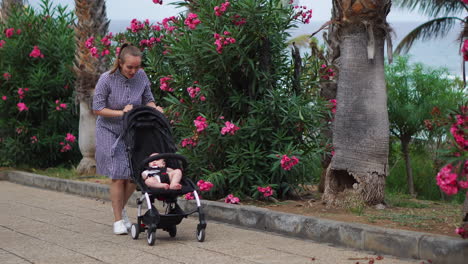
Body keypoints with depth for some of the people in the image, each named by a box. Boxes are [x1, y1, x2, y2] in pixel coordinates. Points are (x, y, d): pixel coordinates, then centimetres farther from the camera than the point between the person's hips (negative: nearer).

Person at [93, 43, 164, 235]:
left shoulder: (141, 76, -8)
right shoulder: (107, 79, -19)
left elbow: (148, 99, 6)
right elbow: (97, 108, -13)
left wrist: (154, 108, -15)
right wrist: (121, 113, -22)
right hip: (110, 131, -4)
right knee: (118, 175, -8)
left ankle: (121, 208, 28)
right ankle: (118, 220, 3)